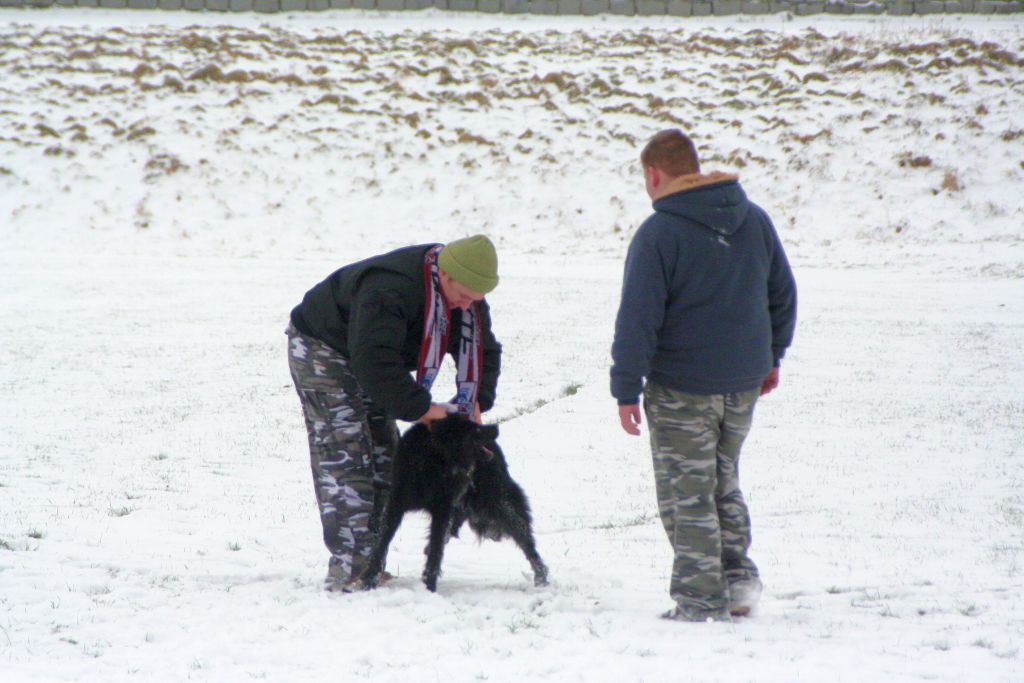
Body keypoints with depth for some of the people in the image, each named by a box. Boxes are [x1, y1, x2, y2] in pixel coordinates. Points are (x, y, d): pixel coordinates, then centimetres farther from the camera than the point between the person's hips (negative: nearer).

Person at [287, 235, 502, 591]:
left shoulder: (466, 295, -9)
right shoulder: (389, 290, -38)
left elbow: (484, 349, 3)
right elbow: (374, 362, -44)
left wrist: (474, 403, -13)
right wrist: (421, 408, -38)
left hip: (366, 359, 9)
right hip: (321, 349, -9)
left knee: (383, 460, 4)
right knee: (344, 455, -18)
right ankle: (346, 569, -23)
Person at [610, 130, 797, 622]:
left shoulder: (658, 234, -15)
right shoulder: (754, 220, 4)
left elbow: (638, 319, -16)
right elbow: (783, 294, 14)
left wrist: (627, 389, -10)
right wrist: (771, 356, 25)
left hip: (682, 386, -6)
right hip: (744, 382, 6)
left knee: (687, 493, 4)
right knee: (723, 482, 22)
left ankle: (702, 600, 5)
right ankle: (738, 576, 16)